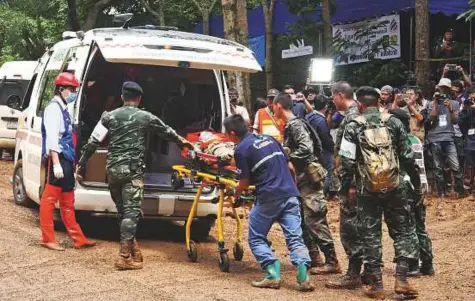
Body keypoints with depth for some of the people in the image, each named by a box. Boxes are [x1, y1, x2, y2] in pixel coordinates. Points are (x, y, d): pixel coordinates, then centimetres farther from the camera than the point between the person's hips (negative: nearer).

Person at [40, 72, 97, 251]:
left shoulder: (63, 109, 19)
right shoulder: (53, 108, -9)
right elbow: (52, 137, -18)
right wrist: (56, 163, -24)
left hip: (66, 160, 10)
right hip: (57, 159, -10)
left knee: (67, 202, 12)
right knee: (50, 198, -4)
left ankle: (78, 239, 17)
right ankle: (48, 239, 0)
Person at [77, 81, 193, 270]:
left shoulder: (109, 116, 7)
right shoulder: (145, 117, 3)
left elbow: (93, 142, 2)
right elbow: (166, 131, 20)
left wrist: (81, 165, 9)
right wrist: (182, 142, 39)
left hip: (113, 169, 4)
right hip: (132, 170, -4)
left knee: (122, 211, 15)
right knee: (131, 212, -6)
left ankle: (133, 249, 21)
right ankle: (125, 257, -13)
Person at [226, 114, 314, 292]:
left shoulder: (241, 149, -3)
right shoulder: (269, 139, 17)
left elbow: (245, 182, 1)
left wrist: (235, 195, 19)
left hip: (269, 197, -5)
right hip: (290, 194, 6)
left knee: (256, 239, 10)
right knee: (295, 238, 2)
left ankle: (273, 275, -4)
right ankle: (303, 275, -16)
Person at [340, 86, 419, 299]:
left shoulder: (353, 127, -1)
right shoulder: (394, 122, 5)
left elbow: (347, 162, -5)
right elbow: (407, 156, 5)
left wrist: (344, 187, 3)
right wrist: (416, 180, 16)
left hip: (368, 189, -1)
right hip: (394, 187, 1)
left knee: (370, 235, 7)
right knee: (403, 231, 11)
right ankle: (401, 280, 2)